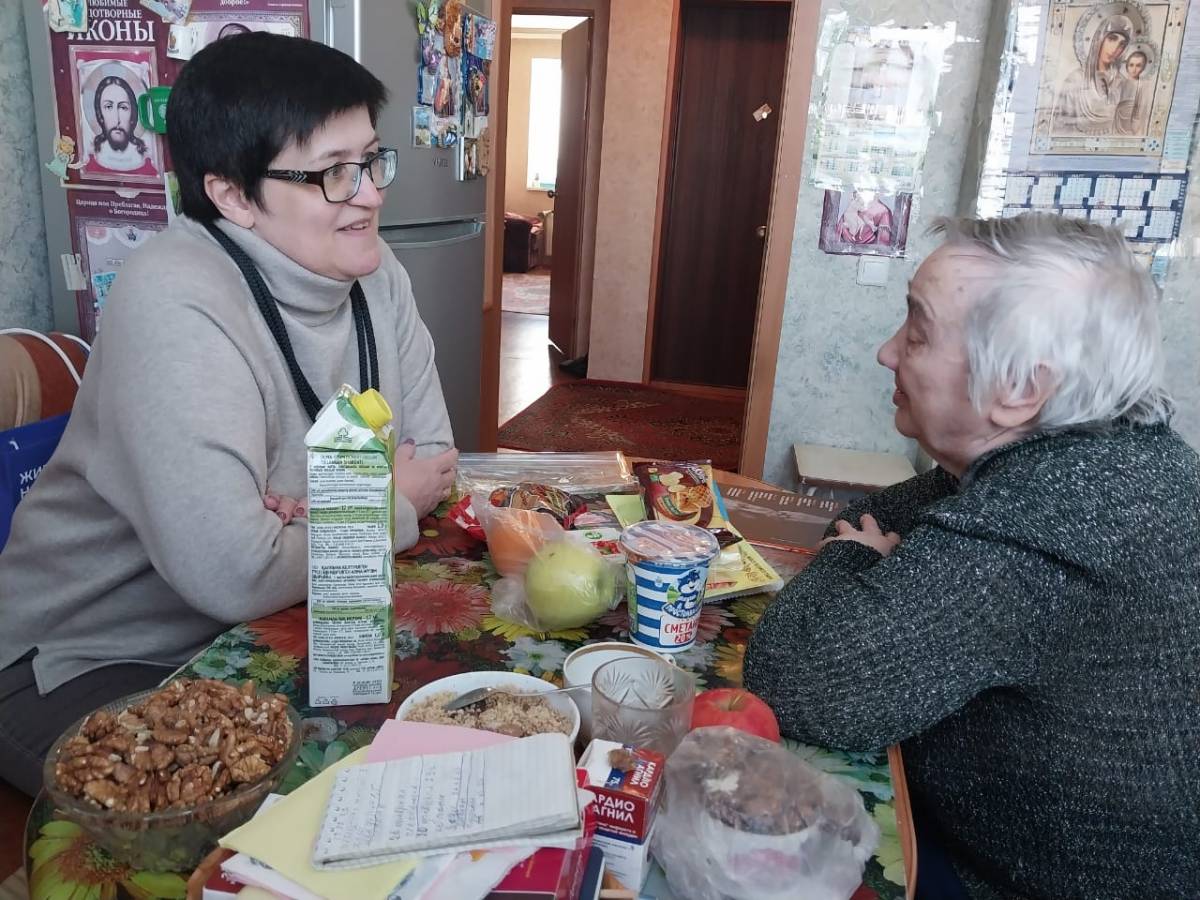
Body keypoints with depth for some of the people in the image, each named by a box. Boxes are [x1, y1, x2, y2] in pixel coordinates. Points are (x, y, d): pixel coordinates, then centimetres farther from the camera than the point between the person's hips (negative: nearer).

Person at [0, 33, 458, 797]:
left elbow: (431, 464, -1)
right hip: (94, 663, -5)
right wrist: (389, 509, -19)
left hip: (272, 629, 6)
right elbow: (237, 576, -36)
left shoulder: (372, 271, -6)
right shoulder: (176, 301, -27)